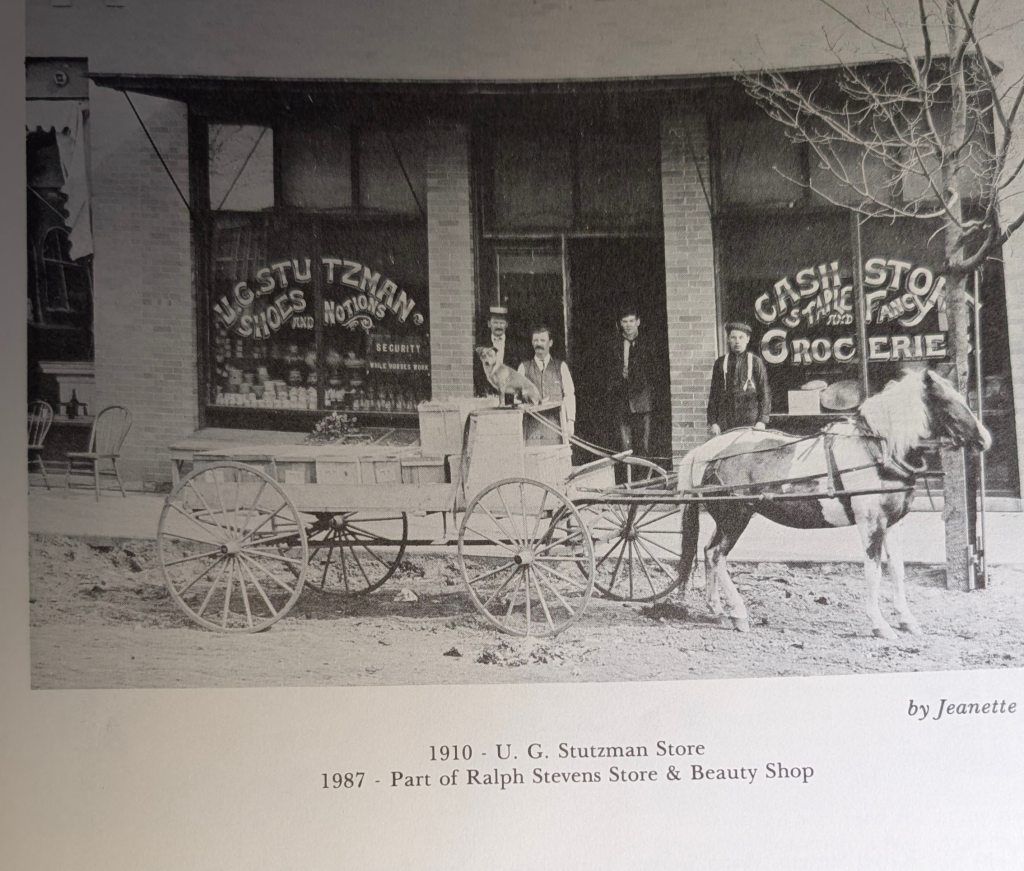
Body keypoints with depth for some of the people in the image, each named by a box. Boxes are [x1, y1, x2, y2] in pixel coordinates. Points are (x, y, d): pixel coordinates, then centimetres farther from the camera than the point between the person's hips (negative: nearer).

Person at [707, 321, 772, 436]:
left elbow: (765, 393, 5)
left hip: (750, 422, -1)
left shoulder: (755, 362, 7)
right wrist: (713, 422, 4)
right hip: (725, 423, 1)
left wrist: (762, 421, -4)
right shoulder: (720, 363, 11)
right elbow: (713, 394, 12)